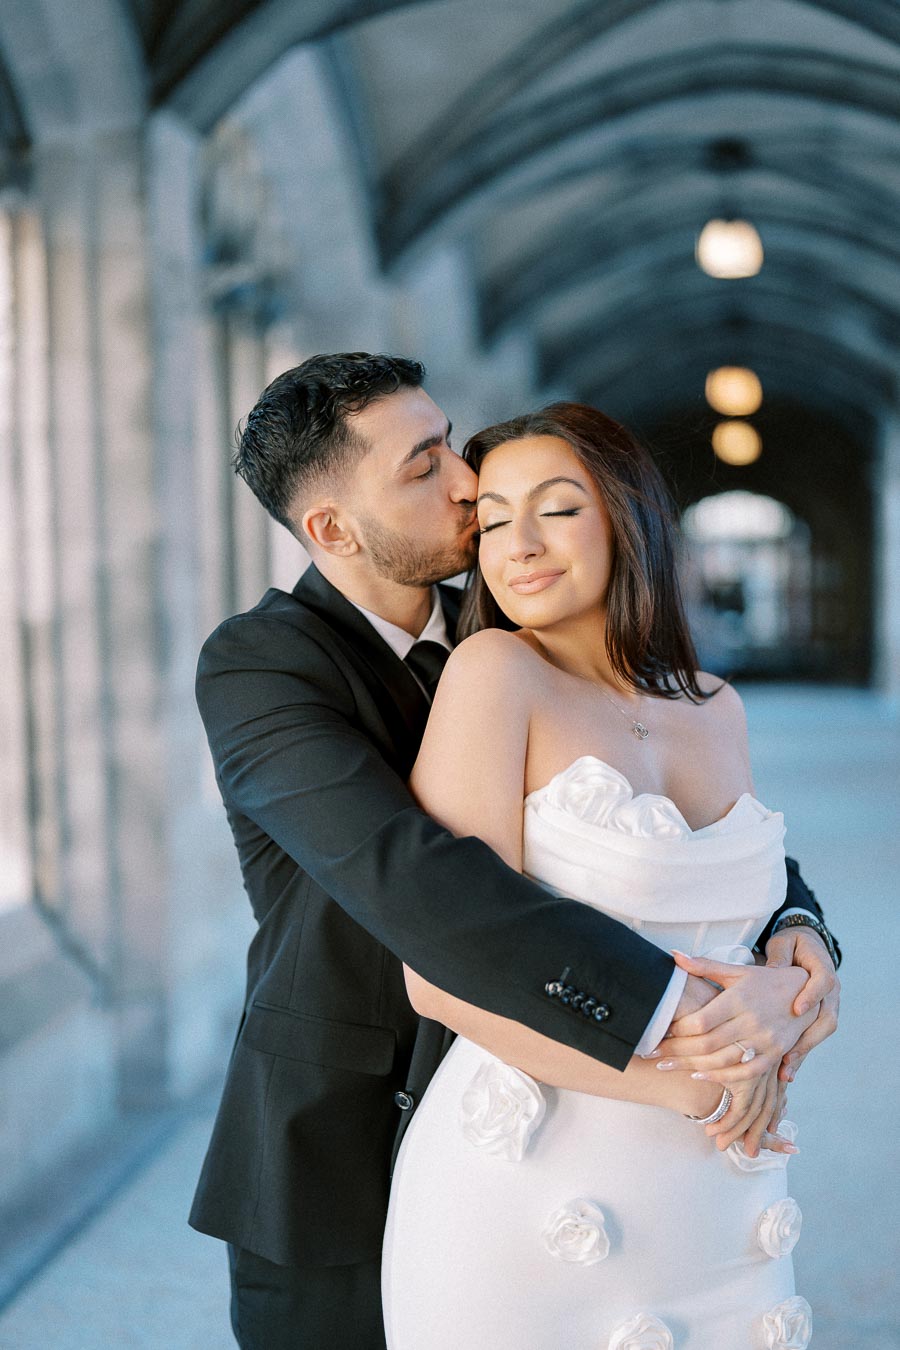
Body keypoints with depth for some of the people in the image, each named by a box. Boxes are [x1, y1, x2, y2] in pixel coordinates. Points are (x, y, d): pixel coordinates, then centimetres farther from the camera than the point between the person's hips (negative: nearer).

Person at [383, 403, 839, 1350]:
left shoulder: (714, 709, 6)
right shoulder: (494, 669, -10)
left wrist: (781, 998, -10)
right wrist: (686, 1084, -14)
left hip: (717, 1208, 6)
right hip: (527, 1200, -5)